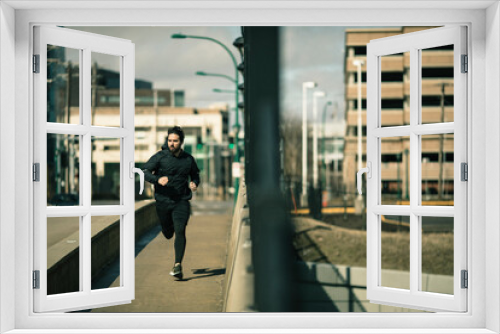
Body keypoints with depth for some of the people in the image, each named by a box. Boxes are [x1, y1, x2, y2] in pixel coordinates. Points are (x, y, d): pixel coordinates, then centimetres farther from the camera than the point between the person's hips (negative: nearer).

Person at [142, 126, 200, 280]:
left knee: (180, 232, -15)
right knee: (168, 233, 15)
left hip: (181, 201, 0)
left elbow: (195, 174, 19)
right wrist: (158, 179, -29)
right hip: (163, 201, 0)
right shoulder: (159, 157, -5)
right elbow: (144, 171, -10)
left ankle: (178, 265, -14)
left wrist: (194, 183, -4)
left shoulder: (188, 159, 3)